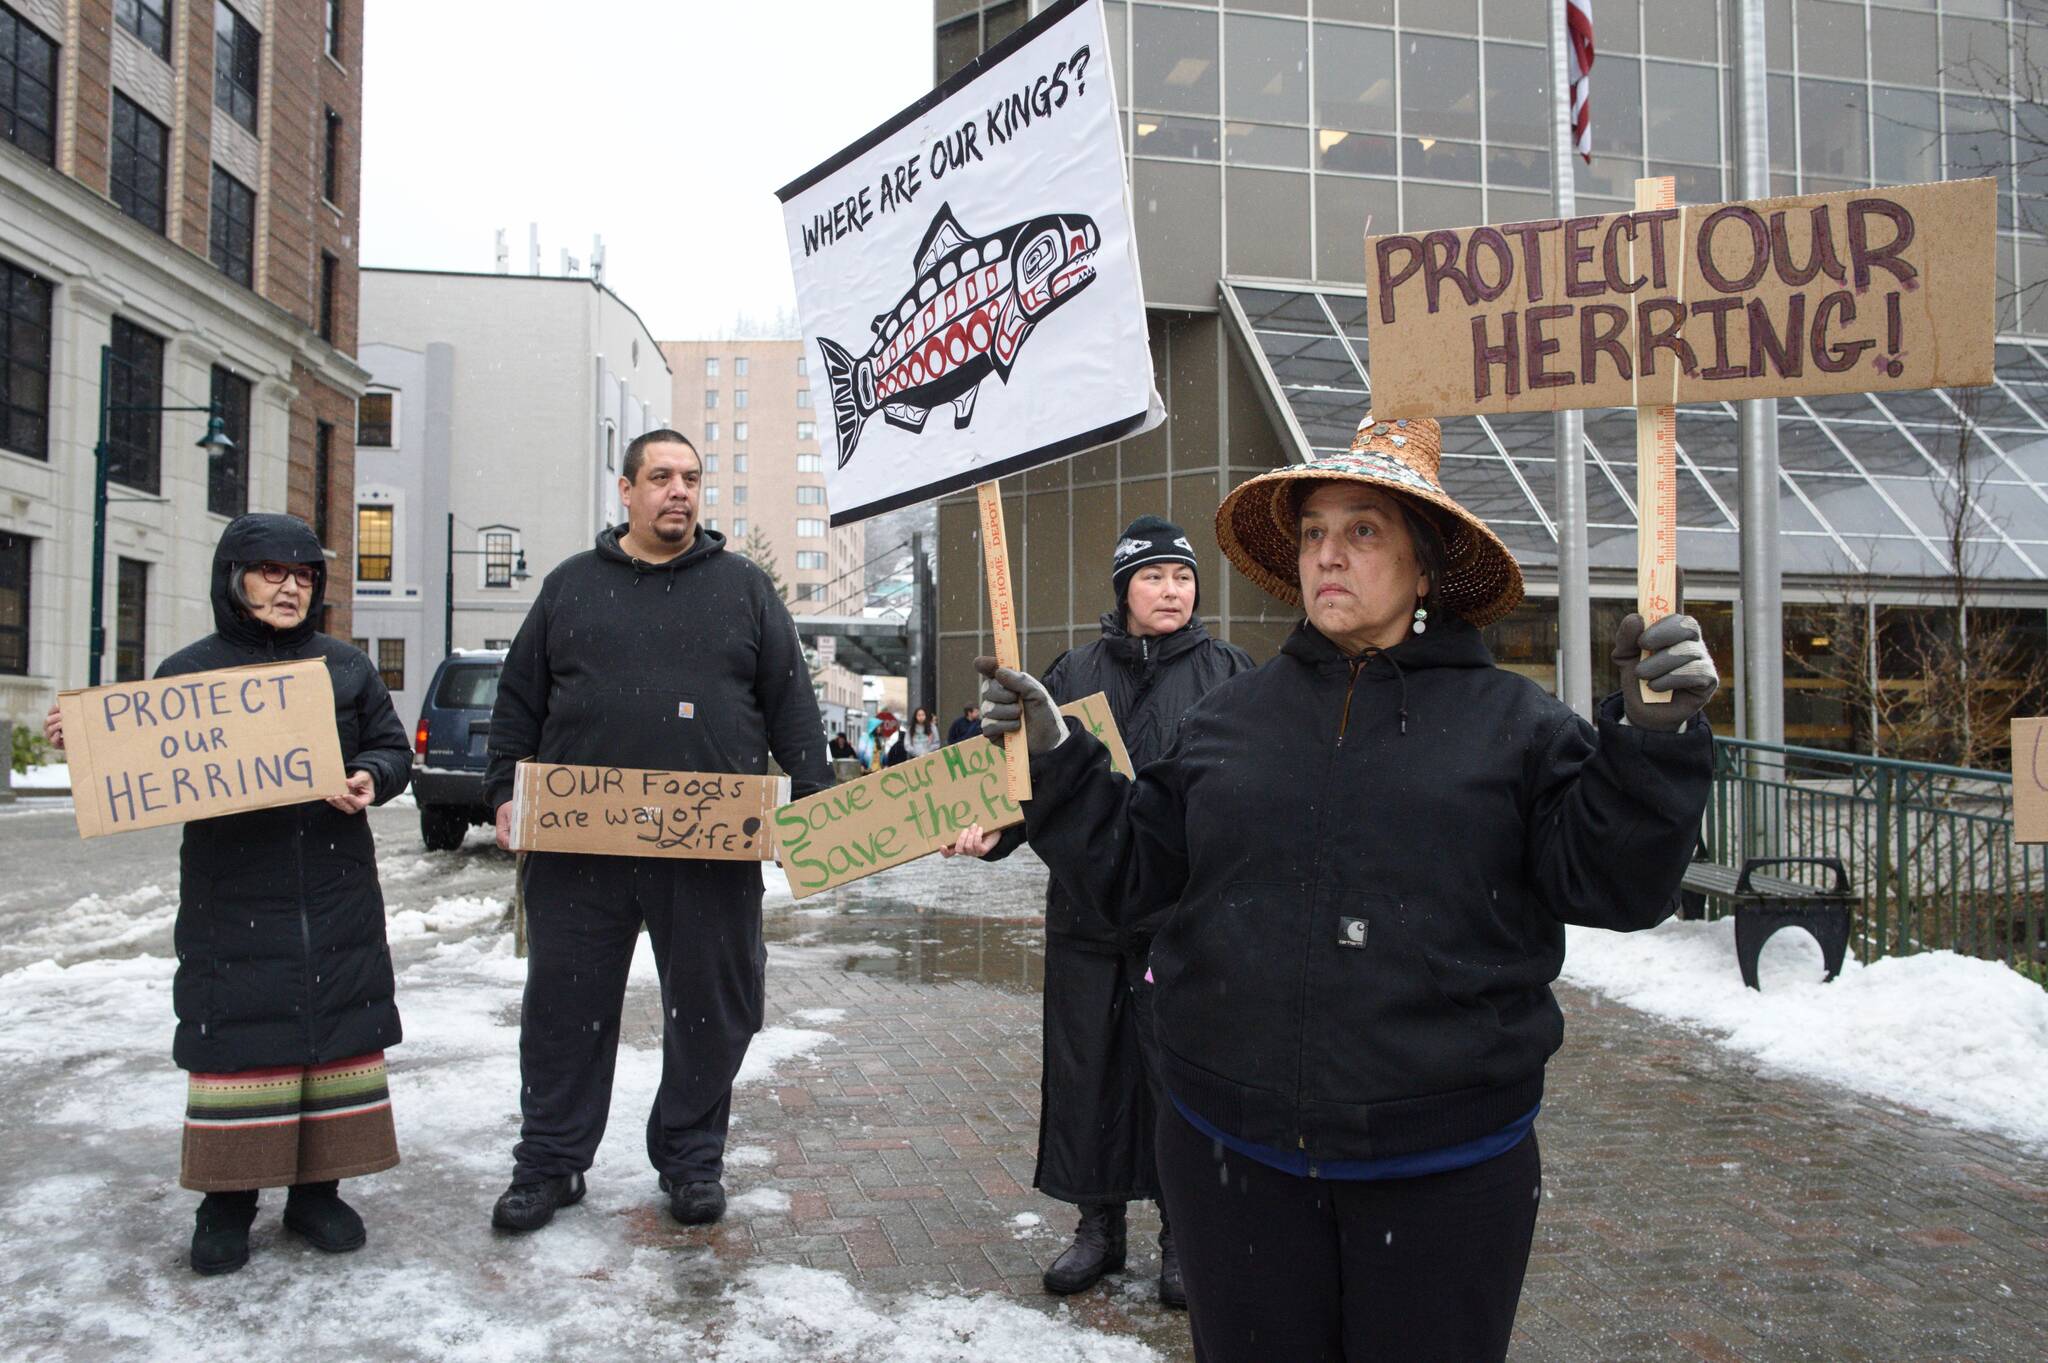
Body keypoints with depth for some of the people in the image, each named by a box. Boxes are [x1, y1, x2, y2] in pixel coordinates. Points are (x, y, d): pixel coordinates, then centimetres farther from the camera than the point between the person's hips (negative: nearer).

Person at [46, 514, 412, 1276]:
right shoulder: (188, 672, 5)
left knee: (336, 1037, 7)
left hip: (336, 902, 2)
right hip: (230, 901, -1)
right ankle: (227, 1201, 19)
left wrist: (369, 782, -12)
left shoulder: (347, 669, 8)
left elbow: (391, 750, 9)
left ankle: (317, 1191, 21)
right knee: (234, 1041, 3)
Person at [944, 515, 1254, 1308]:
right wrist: (992, 832, -8)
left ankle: (1183, 1234, 23)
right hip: (1087, 909, 3)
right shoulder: (1075, 674, 8)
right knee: (1084, 1065, 9)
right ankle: (1098, 1225, 28)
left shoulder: (1228, 674, 3)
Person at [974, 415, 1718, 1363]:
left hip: (1444, 1169, -2)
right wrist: (1053, 760, -3)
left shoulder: (1513, 723, -3)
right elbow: (1129, 869, 6)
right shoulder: (1227, 718, 4)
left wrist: (1654, 737, -20)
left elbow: (1610, 883, -8)